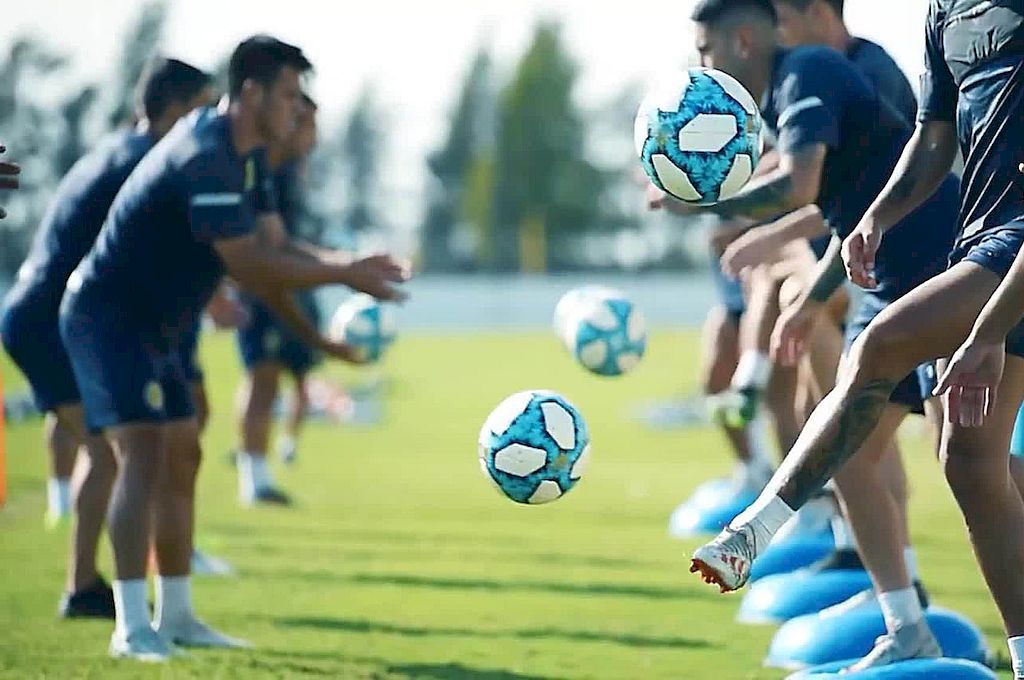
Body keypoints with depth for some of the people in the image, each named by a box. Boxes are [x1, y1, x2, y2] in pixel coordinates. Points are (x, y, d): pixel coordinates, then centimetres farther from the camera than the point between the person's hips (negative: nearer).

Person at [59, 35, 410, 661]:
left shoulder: (247, 157, 7)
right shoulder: (204, 158, -26)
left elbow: (271, 251, 7)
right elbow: (250, 265, -29)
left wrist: (314, 334, -3)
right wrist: (345, 273, -24)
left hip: (153, 327, 11)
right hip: (108, 318, -11)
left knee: (182, 458, 12)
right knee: (145, 452, -20)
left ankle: (176, 616, 20)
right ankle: (131, 627, -23)